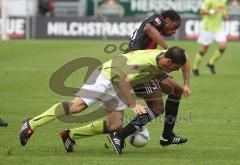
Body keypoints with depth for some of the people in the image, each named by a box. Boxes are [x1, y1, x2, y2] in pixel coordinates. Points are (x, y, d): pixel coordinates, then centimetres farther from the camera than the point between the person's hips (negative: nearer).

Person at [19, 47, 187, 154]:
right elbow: (123, 79, -35)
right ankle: (32, 124, -18)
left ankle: (70, 135, 7)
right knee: (78, 105, -23)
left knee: (115, 125, -3)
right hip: (107, 75, -9)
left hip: (117, 89, 9)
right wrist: (132, 104, -34)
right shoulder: (146, 60, -33)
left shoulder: (164, 56, -7)